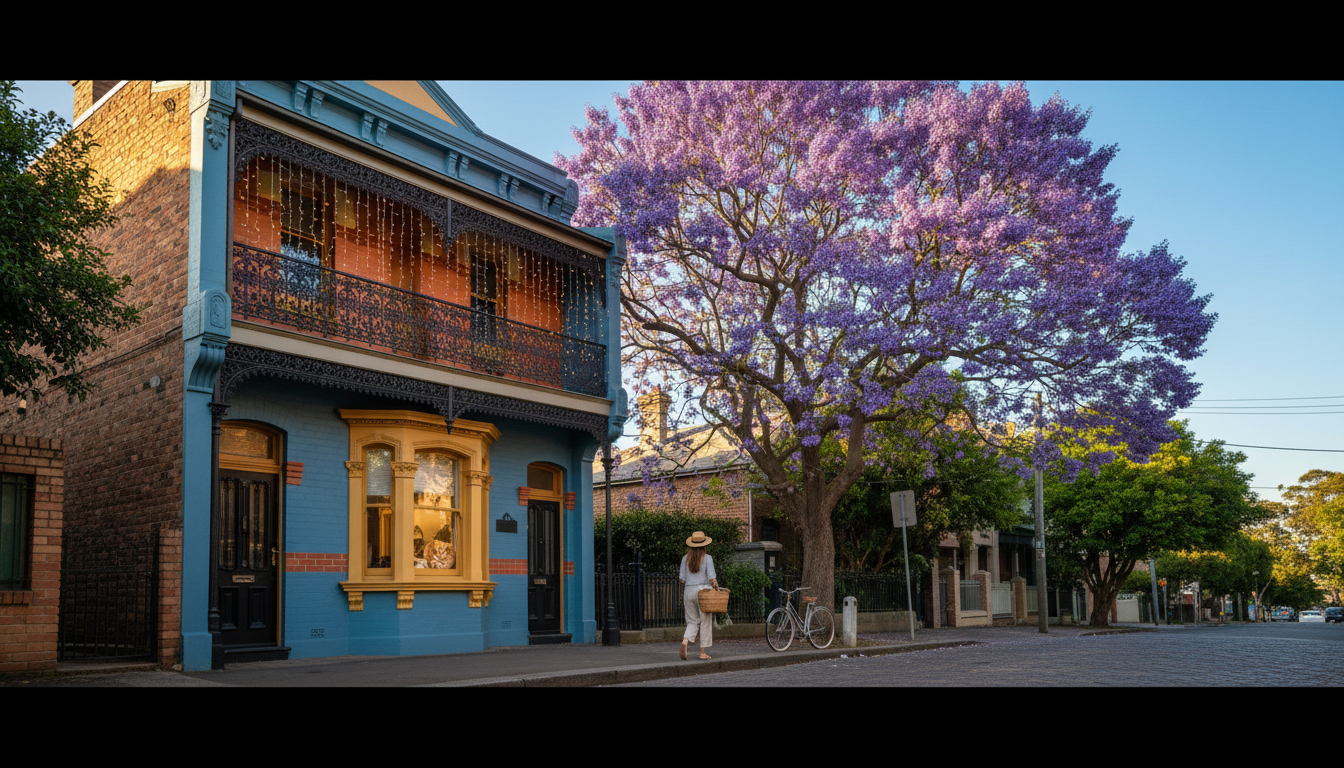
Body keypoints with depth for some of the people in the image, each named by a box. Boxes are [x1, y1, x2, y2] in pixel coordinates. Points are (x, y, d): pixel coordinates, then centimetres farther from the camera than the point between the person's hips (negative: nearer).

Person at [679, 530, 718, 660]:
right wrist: (716, 587, 4)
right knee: (705, 622, 7)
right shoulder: (707, 558, -6)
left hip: (689, 591, 3)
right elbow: (712, 579, -11)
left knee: (692, 621, 11)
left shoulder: (685, 559, 4)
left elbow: (682, 579, 5)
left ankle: (685, 641, -17)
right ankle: (703, 652, 8)